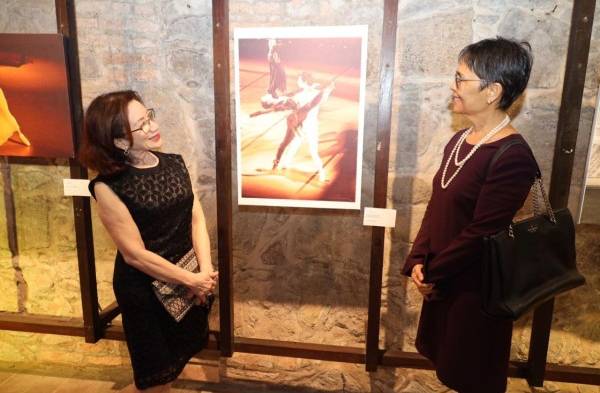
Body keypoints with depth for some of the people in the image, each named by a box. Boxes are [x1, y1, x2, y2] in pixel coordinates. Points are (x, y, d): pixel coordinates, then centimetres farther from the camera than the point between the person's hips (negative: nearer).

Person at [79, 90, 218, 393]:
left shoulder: (174, 163, -3)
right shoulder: (109, 186, -20)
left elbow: (197, 219, -4)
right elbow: (135, 254, -19)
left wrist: (205, 272, -14)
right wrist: (192, 280, -15)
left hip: (190, 279, 6)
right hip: (144, 288, -5)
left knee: (184, 348, 25)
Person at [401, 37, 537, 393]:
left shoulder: (513, 157, -23)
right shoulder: (459, 141, 3)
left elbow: (481, 234, -23)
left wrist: (432, 273, -13)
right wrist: (419, 260, -4)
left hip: (477, 285, -7)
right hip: (443, 277, 8)